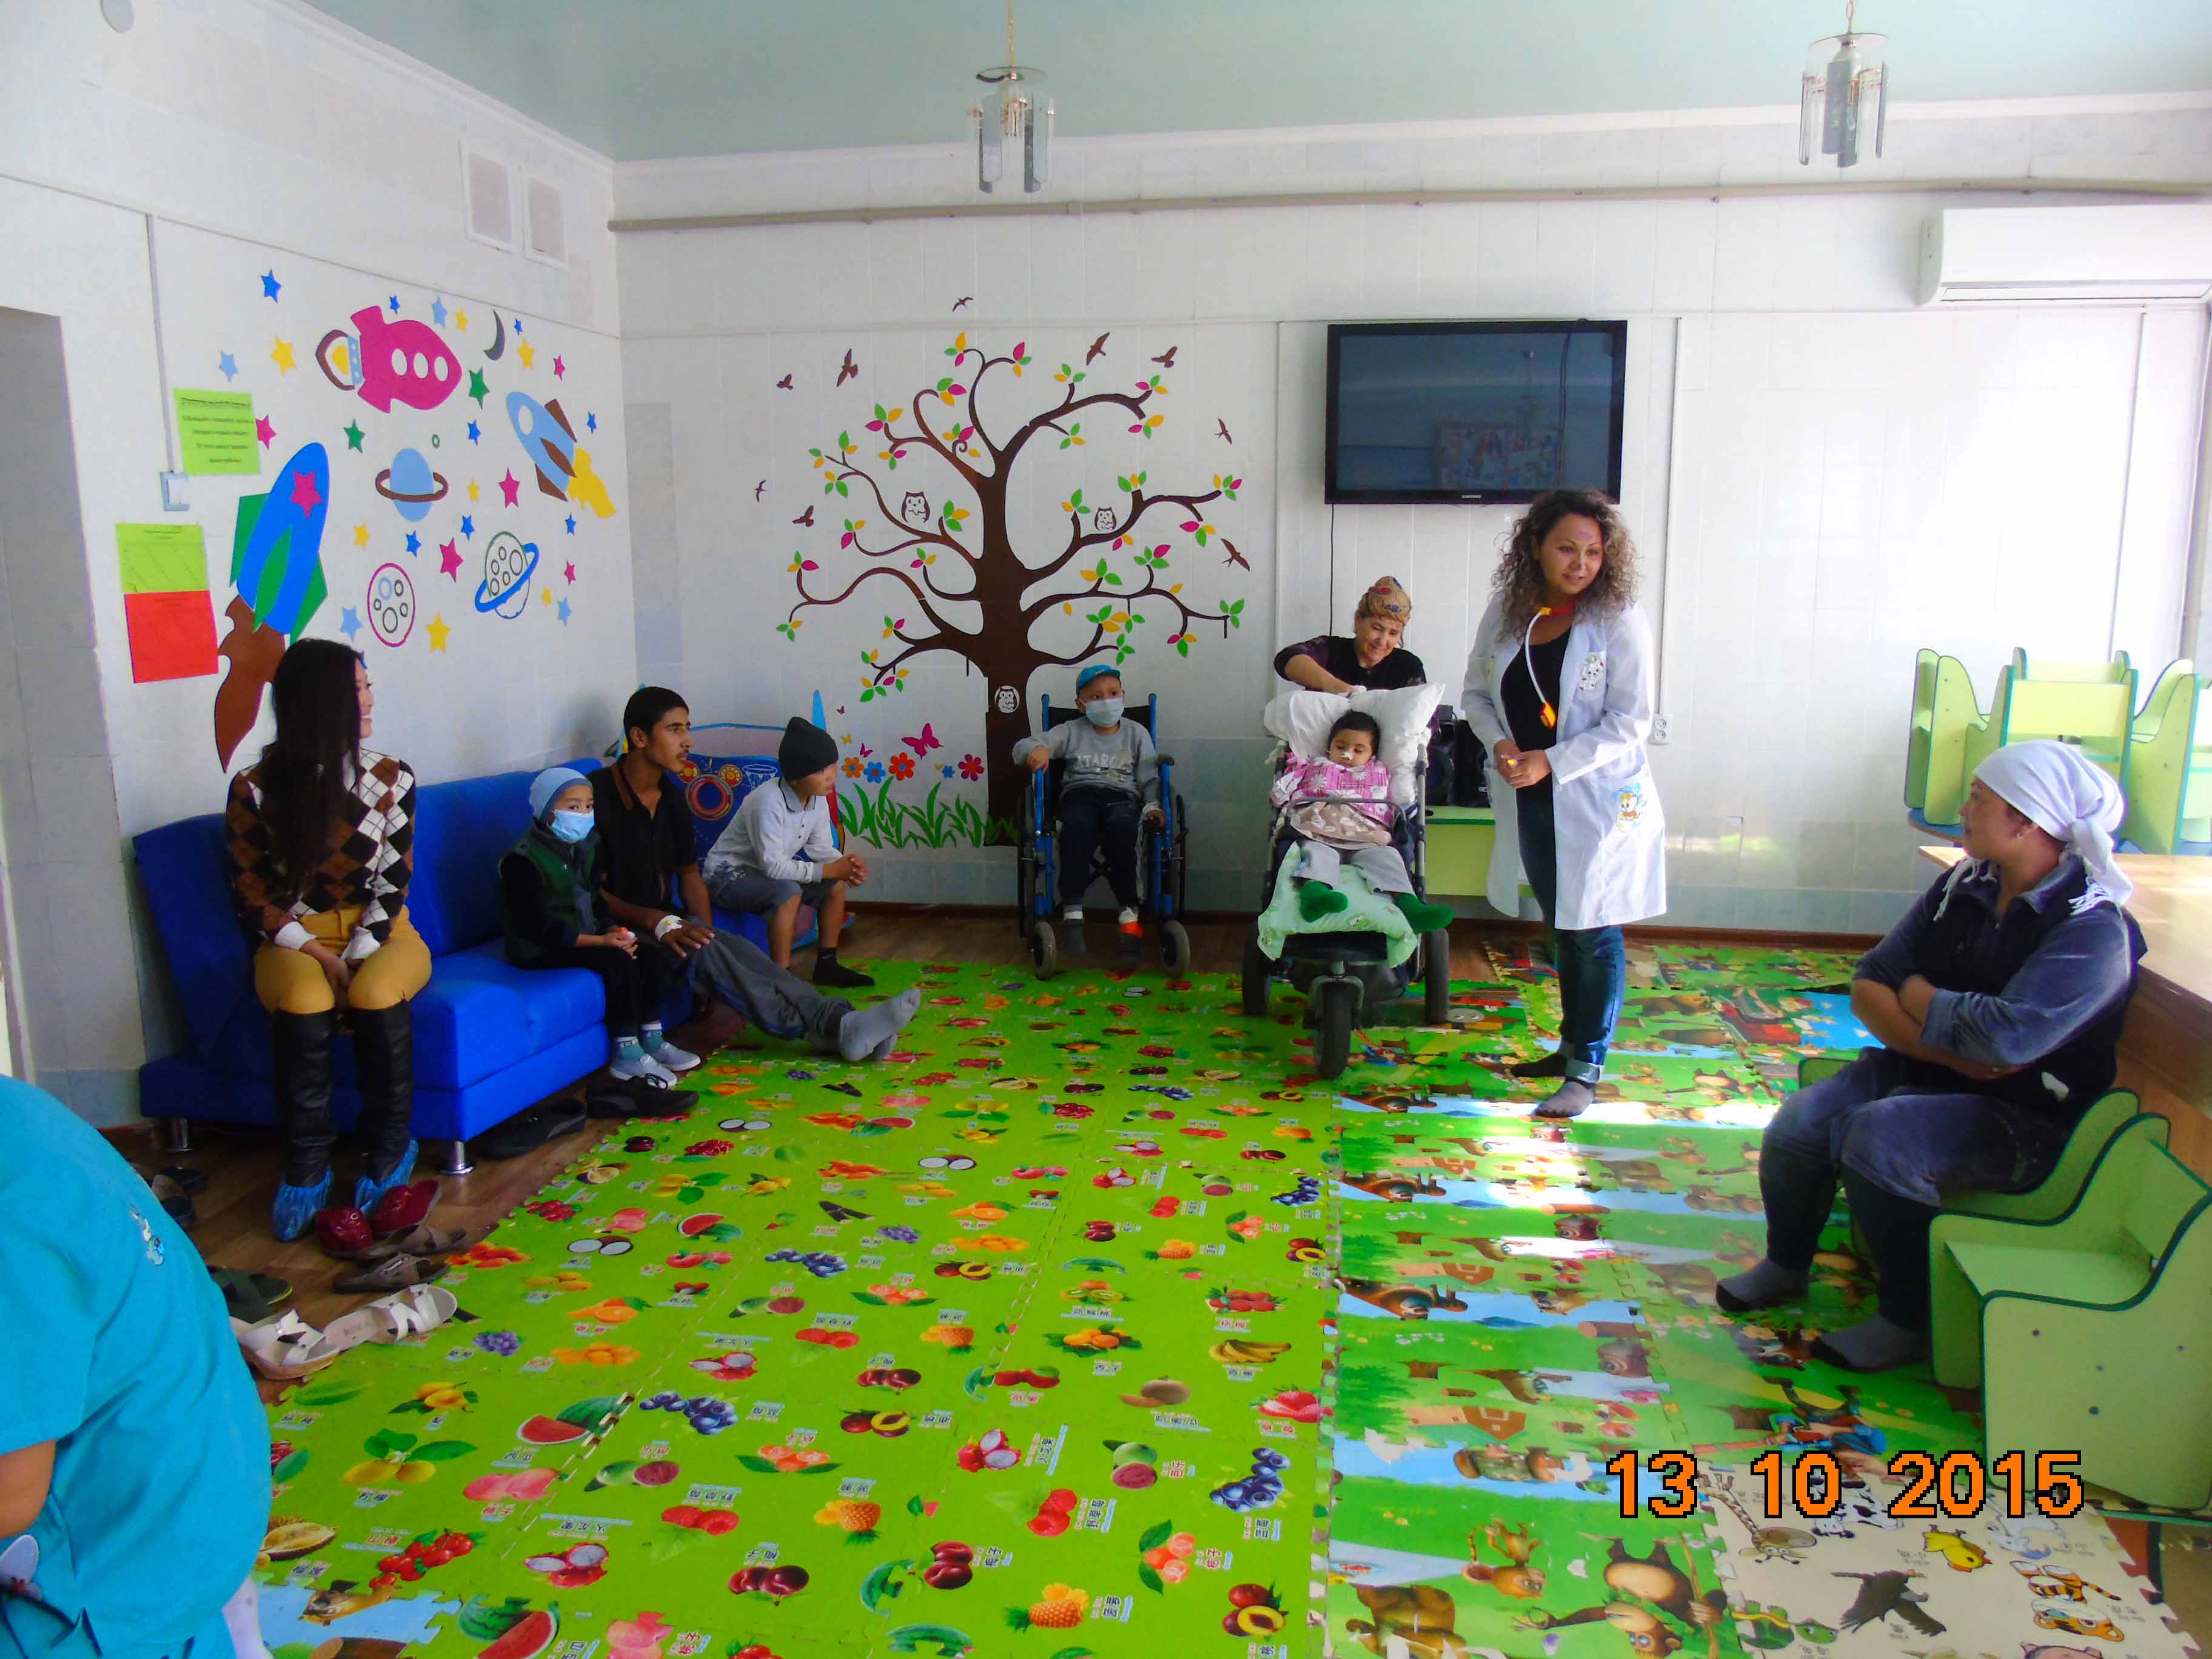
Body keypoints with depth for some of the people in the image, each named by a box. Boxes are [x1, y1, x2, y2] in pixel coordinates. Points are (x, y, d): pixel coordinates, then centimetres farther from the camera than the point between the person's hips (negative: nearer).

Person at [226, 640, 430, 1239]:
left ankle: (391, 1152, -14)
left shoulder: (391, 778, -1)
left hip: (380, 932, 1)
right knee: (305, 1002, -34)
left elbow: (394, 880, -4)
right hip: (294, 940, 0)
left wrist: (357, 956, -17)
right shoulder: (256, 788, -5)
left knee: (377, 996, -34)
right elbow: (252, 893, -2)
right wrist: (314, 952, -14)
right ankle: (305, 1170, -17)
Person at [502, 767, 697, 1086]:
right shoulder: (522, 860, -18)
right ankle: (626, 1053, -20)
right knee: (617, 962, -27)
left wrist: (614, 931, -8)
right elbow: (538, 925, -24)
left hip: (585, 935, 9)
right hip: (539, 951, -8)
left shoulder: (584, 847, 9)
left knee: (653, 954, -6)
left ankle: (651, 1038, 2)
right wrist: (599, 942, -27)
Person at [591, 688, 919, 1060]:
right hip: (614, 928, -7)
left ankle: (837, 1022, -36)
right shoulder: (597, 794, -13)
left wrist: (706, 934, -3)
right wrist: (657, 922, -27)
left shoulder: (672, 798, 9)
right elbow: (592, 889, -15)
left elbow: (689, 875, 14)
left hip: (662, 918, 7)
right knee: (698, 950, -31)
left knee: (734, 949, -22)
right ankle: (833, 1026, -39)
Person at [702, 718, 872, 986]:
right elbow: (773, 866, -33)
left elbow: (821, 849, 1)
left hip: (770, 870, 9)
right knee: (789, 892, -34)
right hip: (729, 875, -9)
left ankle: (827, 964, 8)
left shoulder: (818, 799, -7)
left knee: (836, 884, -1)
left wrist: (847, 866, -21)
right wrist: (829, 870, -30)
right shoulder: (769, 802, -32)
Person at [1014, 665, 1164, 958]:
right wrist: (1036, 750, -19)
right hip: (1080, 793, 0)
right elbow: (1023, 746, 6)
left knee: (1121, 828, -37)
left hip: (1121, 796, 0)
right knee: (1078, 828, -37)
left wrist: (1152, 805, -7)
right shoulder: (1071, 731, 14)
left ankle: (1129, 914, -28)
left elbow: (1149, 778, 14)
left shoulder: (1136, 733, 17)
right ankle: (1072, 914, -31)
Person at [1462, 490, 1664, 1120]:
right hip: (1529, 801, 5)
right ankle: (1572, 1045, 33)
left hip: (1597, 801, -5)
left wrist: (1551, 762, -21)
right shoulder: (1507, 612, 1)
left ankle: (1586, 1070, 11)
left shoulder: (1619, 621, -12)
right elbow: (1477, 691, 11)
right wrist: (1499, 743, -8)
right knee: (1560, 928, 17)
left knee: (1594, 935, 0)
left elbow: (1629, 721, -13)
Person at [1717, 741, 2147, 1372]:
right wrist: (1951, 1049, -18)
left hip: (2025, 1119, -6)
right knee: (1797, 1125, -14)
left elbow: (2006, 1036, -34)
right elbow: (1868, 988, -1)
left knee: (1877, 1138, -31)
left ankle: (1910, 1320, -10)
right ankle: (1785, 1265, 15)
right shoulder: (1963, 887, 2)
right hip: (1924, 1071, 6)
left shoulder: (2094, 930, -20)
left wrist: (1917, 996, -14)